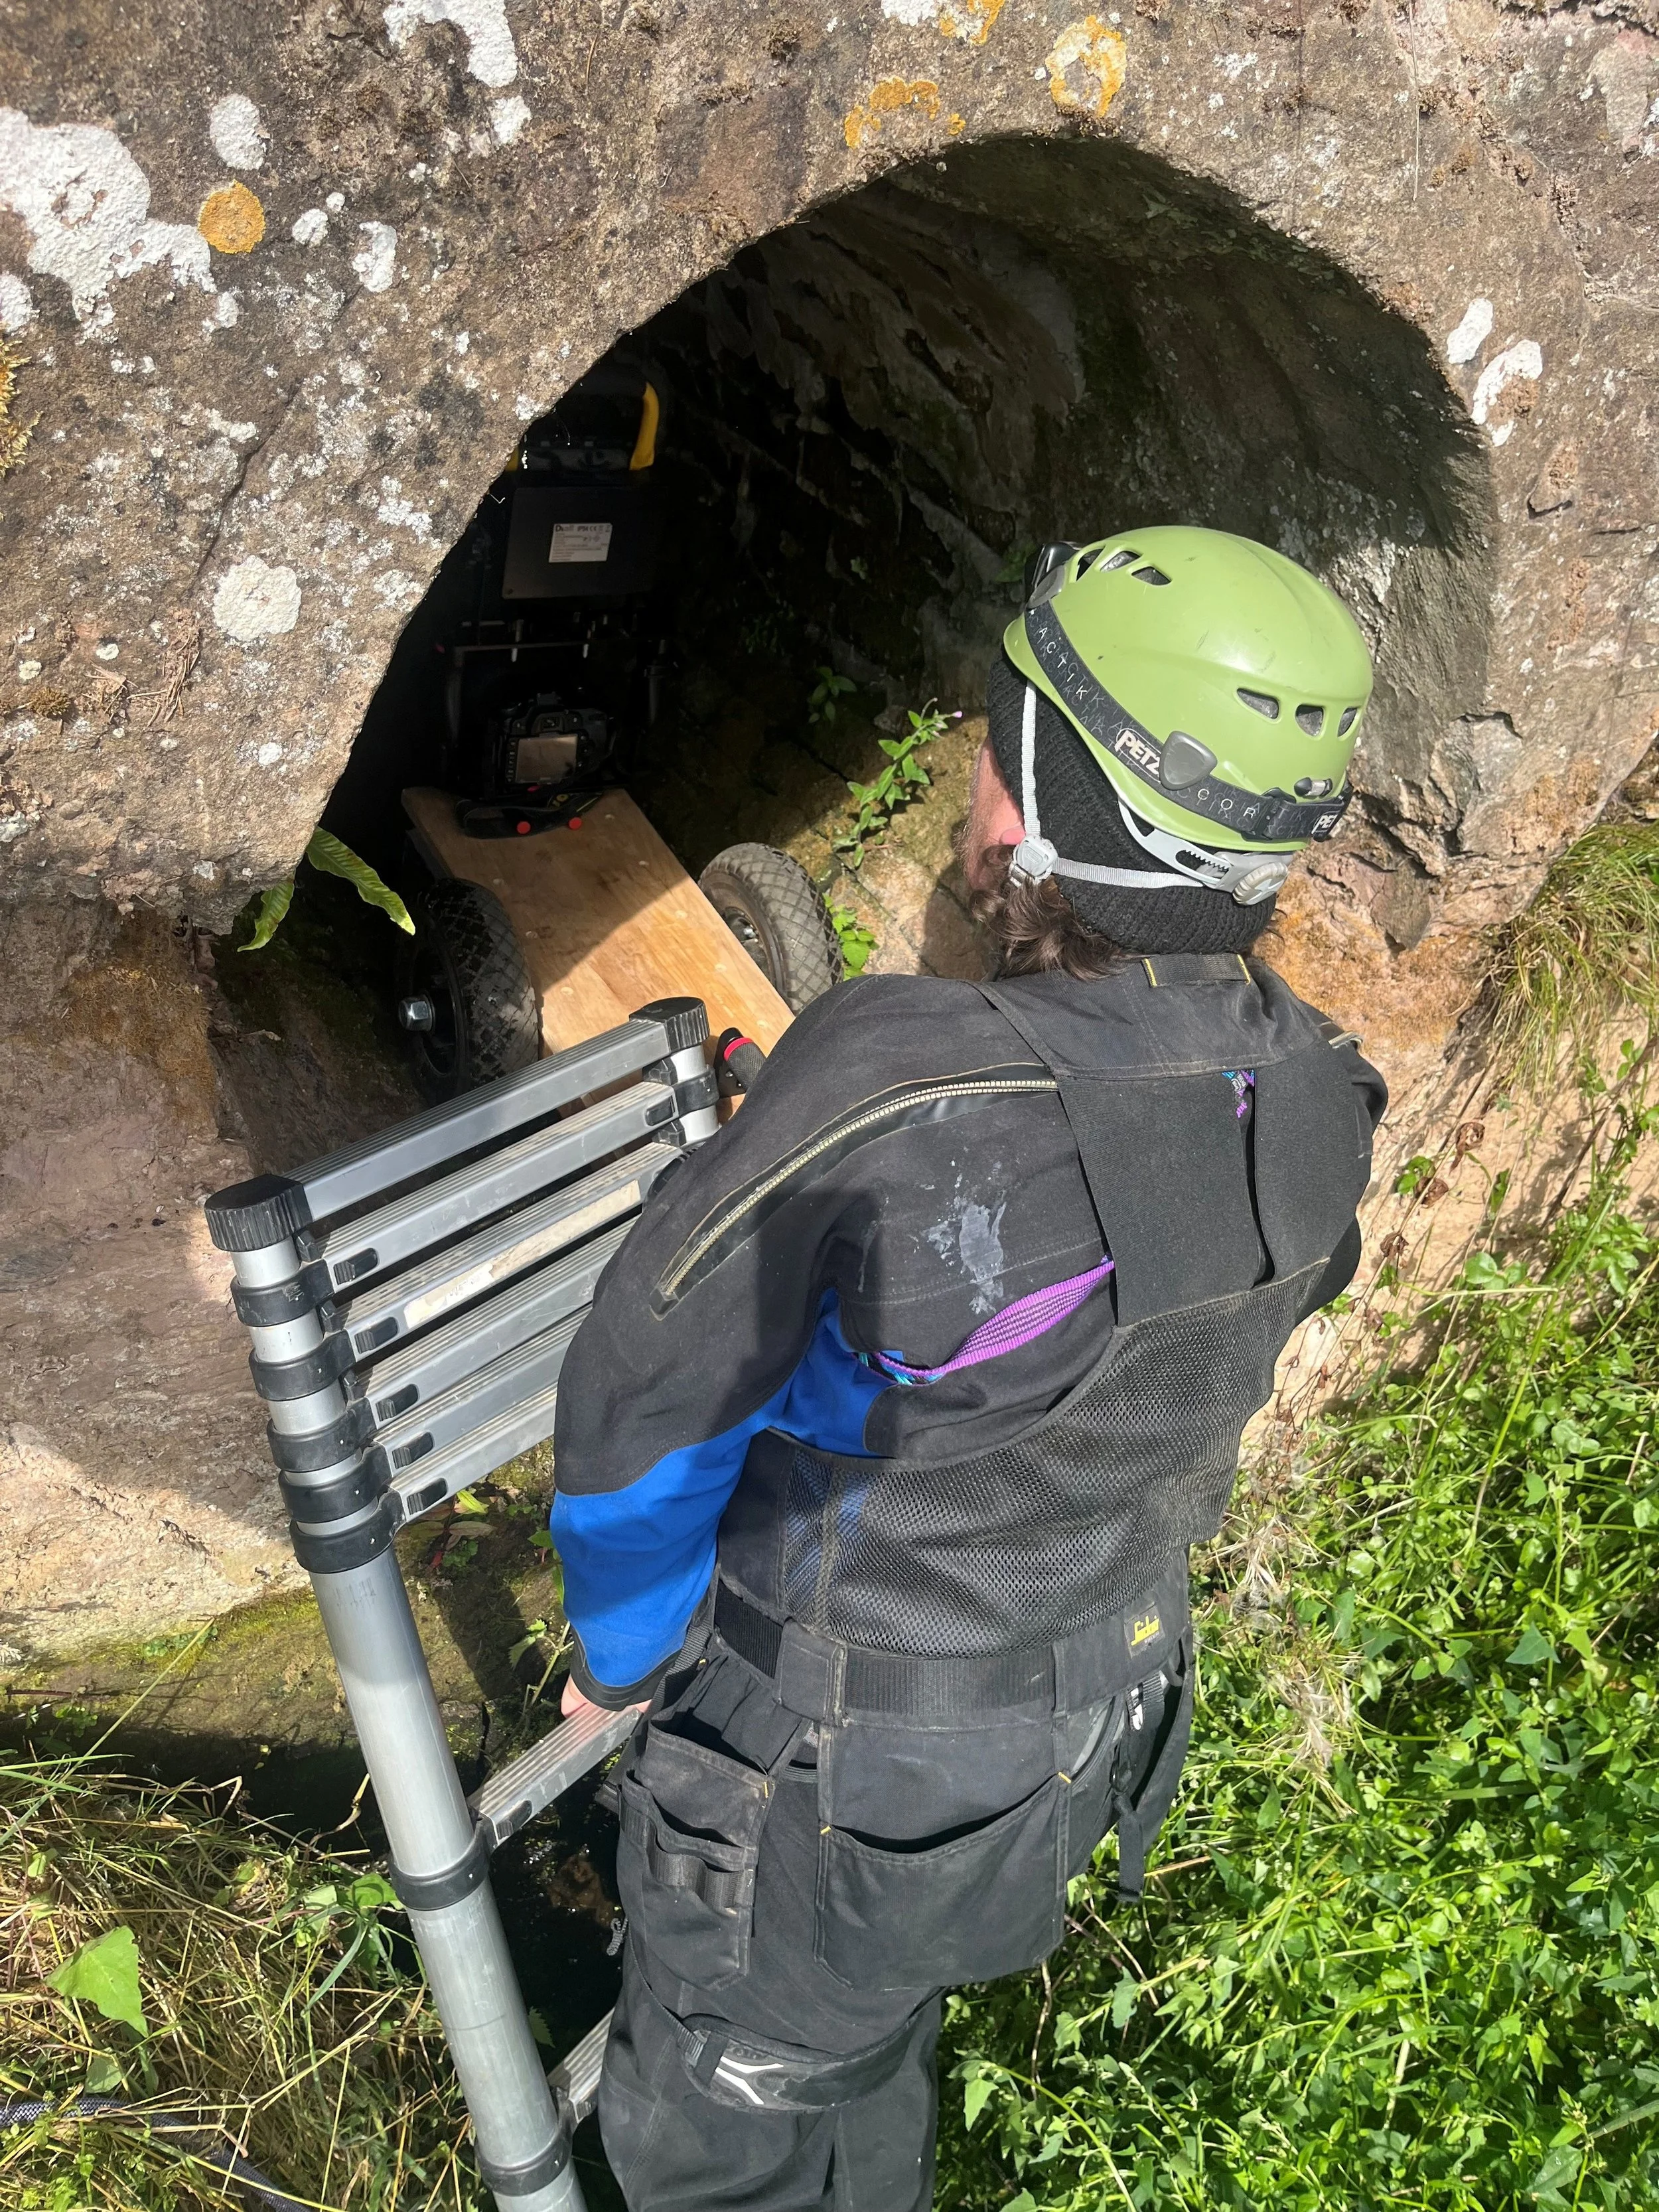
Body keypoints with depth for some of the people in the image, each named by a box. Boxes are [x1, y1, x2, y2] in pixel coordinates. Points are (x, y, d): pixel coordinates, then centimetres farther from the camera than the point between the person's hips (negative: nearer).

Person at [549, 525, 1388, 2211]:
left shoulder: (894, 1086, -37)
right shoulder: (1311, 1105, -15)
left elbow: (643, 1404, -24)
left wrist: (625, 1653, -6)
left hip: (822, 1798, -6)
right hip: (1078, 1754, 6)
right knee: (869, 2067, 34)